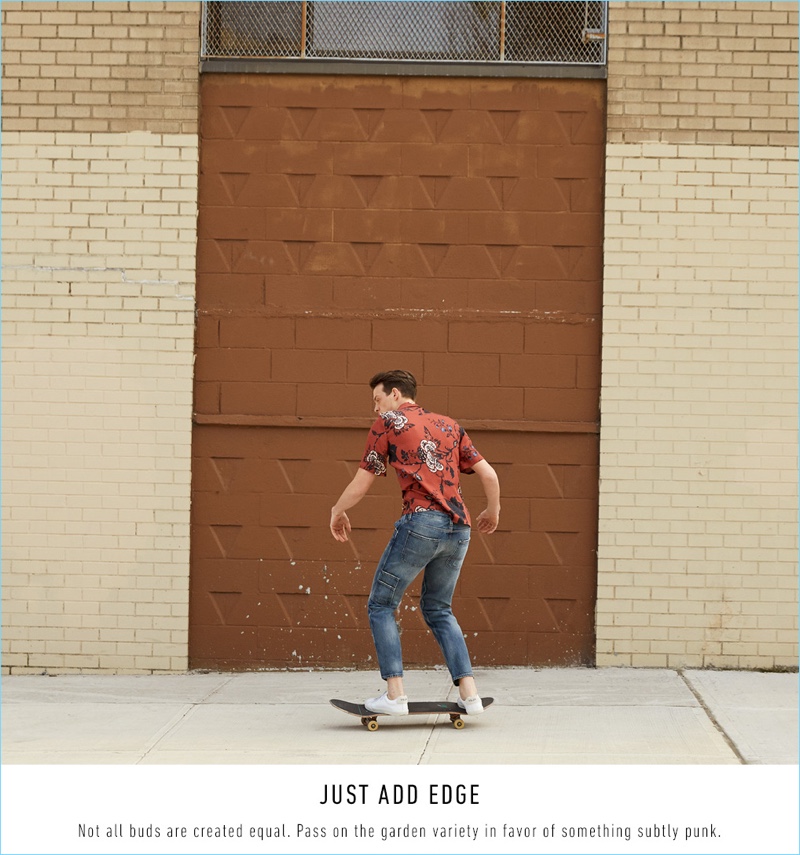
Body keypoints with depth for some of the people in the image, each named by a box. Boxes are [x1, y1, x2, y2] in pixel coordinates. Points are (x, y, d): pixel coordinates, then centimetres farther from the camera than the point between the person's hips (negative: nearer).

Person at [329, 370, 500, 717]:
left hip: (421, 522, -6)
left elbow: (361, 484, 8)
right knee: (438, 610, 19)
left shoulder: (388, 423, 8)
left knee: (381, 606, 7)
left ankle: (394, 694, -2)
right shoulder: (449, 426, 23)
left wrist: (337, 512, 27)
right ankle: (469, 693, 7)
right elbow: (489, 474, 17)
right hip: (459, 528, 6)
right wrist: (493, 511, 35)